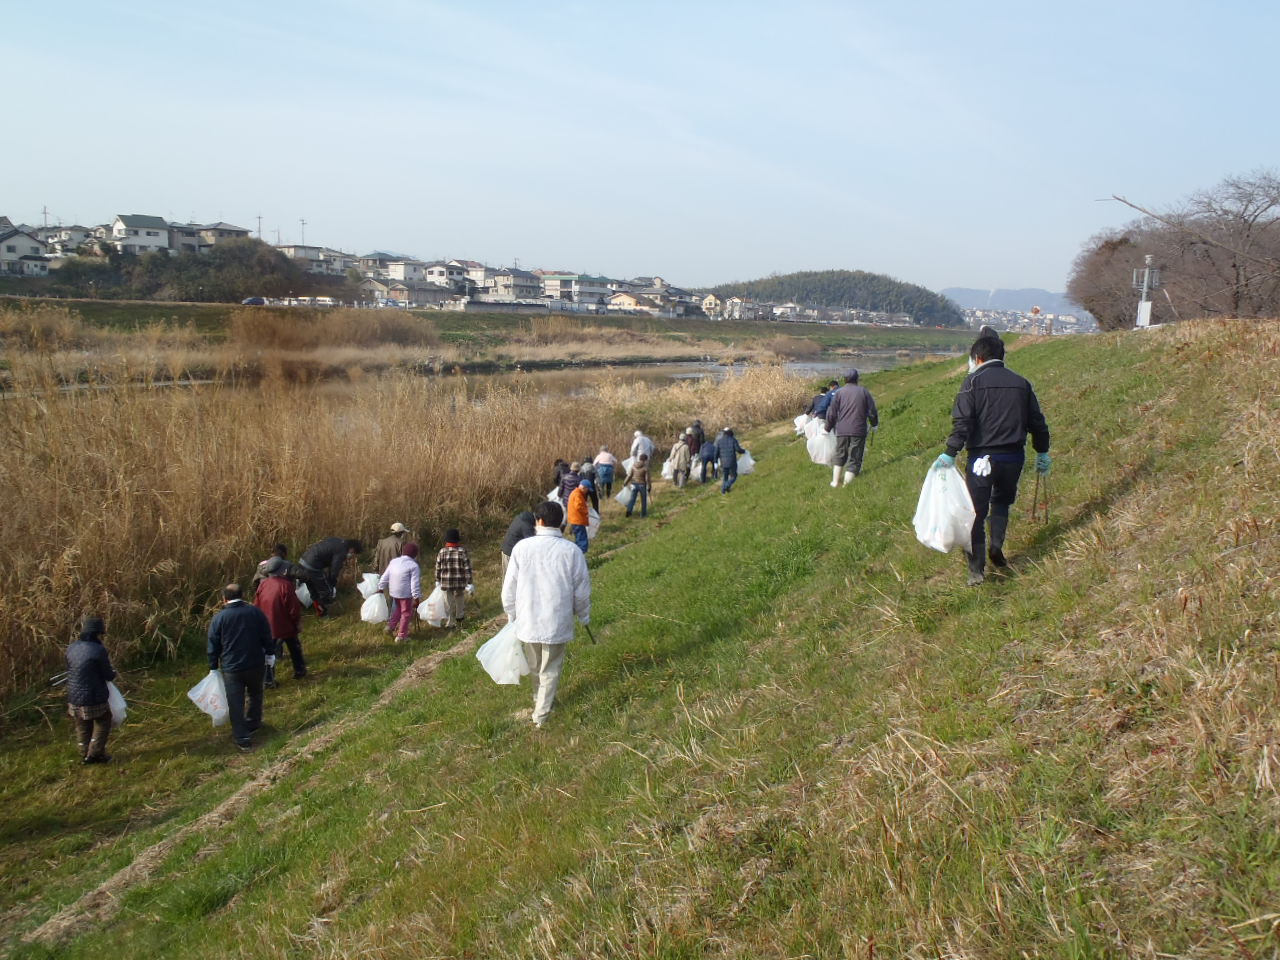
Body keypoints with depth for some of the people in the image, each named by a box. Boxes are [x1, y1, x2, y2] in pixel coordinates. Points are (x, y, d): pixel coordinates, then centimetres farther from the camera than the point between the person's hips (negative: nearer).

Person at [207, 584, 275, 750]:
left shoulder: (218, 619, -7)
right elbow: (267, 636, 1)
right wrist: (270, 655, 13)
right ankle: (253, 723, 39)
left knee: (236, 703, 4)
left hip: (231, 668, -2)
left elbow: (213, 646, -2)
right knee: (255, 693, 25)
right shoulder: (256, 612, -4)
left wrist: (213, 667, 9)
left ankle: (242, 737, 5)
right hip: (256, 664, 2)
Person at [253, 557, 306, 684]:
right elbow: (294, 608, -17)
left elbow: (256, 607, 4)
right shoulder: (286, 585, -21)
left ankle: (267, 680, 8)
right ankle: (299, 671, 32)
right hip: (286, 626, -3)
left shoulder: (262, 585, -5)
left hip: (267, 626, 3)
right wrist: (298, 622, -2)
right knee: (294, 649, 19)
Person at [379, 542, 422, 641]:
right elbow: (415, 583, -16)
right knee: (406, 613, 6)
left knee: (398, 609, 29)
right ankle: (401, 636, 9)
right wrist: (416, 597, -13)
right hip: (406, 593, -7)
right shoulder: (413, 566, -13)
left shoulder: (394, 561, 6)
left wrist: (381, 588, 21)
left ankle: (390, 626, 26)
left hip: (394, 592, 7)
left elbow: (384, 576, 11)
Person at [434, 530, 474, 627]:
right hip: (460, 583, 0)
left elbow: (438, 568, 3)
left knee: (449, 604, 8)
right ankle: (460, 616, 41)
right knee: (460, 599, 25)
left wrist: (438, 580, 18)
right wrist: (470, 583, -5)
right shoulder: (463, 552, -10)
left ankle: (450, 623, 11)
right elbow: (467, 569, -10)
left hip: (446, 583, 0)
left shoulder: (442, 552, -6)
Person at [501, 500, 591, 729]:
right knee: (551, 669, 13)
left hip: (528, 620, 2)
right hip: (557, 622, -1)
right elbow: (582, 590, -3)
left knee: (535, 667, 23)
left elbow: (509, 588, -2)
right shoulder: (572, 551, -10)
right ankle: (541, 714, 13)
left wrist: (512, 614, 14)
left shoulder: (522, 547, -9)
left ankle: (540, 701, 42)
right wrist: (583, 615, 15)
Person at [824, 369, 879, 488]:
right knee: (854, 460, 3)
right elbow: (872, 412, 3)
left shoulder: (839, 392, 4)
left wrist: (828, 428, 16)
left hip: (842, 430, 1)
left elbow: (832, 413, 3)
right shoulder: (864, 391, 3)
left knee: (840, 456, 19)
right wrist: (875, 425, 20)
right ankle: (846, 486, -4)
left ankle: (835, 481, 12)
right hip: (859, 431, -1)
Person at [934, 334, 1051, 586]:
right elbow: (1037, 422, 15)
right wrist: (1042, 453, 26)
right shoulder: (1020, 382, 11)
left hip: (982, 457, -4)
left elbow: (962, 421, -14)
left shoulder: (973, 381, -4)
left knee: (977, 511, 3)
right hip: (1014, 456, 4)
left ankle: (977, 568, 0)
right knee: (1002, 502, 25)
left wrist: (950, 453, -14)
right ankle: (997, 546, 7)